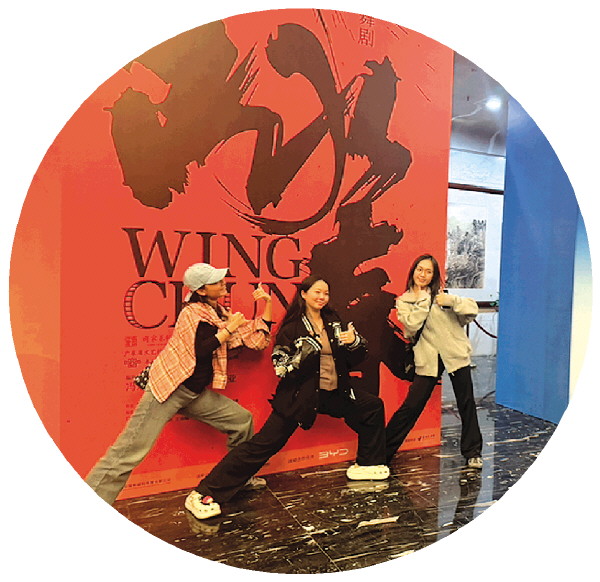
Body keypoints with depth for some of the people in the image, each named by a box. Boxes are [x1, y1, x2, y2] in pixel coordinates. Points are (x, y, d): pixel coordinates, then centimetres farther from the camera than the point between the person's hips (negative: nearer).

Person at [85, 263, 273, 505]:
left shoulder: (220, 313, 11)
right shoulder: (193, 312, -11)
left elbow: (258, 339, 11)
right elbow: (201, 351, -24)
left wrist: (267, 304, 7)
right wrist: (229, 328, -14)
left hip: (196, 394, 8)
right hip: (169, 389, -8)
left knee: (242, 420, 8)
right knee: (130, 451, -9)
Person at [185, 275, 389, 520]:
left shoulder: (334, 322, 6)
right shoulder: (291, 328, -9)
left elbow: (355, 358, 8)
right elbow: (283, 369, -15)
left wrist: (354, 341, -13)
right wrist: (306, 352, -28)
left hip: (333, 392, 6)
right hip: (300, 396, -6)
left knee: (373, 406, 11)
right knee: (263, 444, -12)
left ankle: (367, 465, 29)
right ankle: (203, 494, -6)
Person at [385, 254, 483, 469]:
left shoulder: (441, 295, 9)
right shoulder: (403, 301, 5)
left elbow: (472, 309, 1)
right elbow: (411, 325, -13)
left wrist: (451, 301, -14)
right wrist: (424, 299, -10)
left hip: (456, 354, 2)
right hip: (428, 359, -2)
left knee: (466, 403, 9)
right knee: (411, 407, -4)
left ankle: (472, 452, 30)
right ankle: (381, 452, 7)